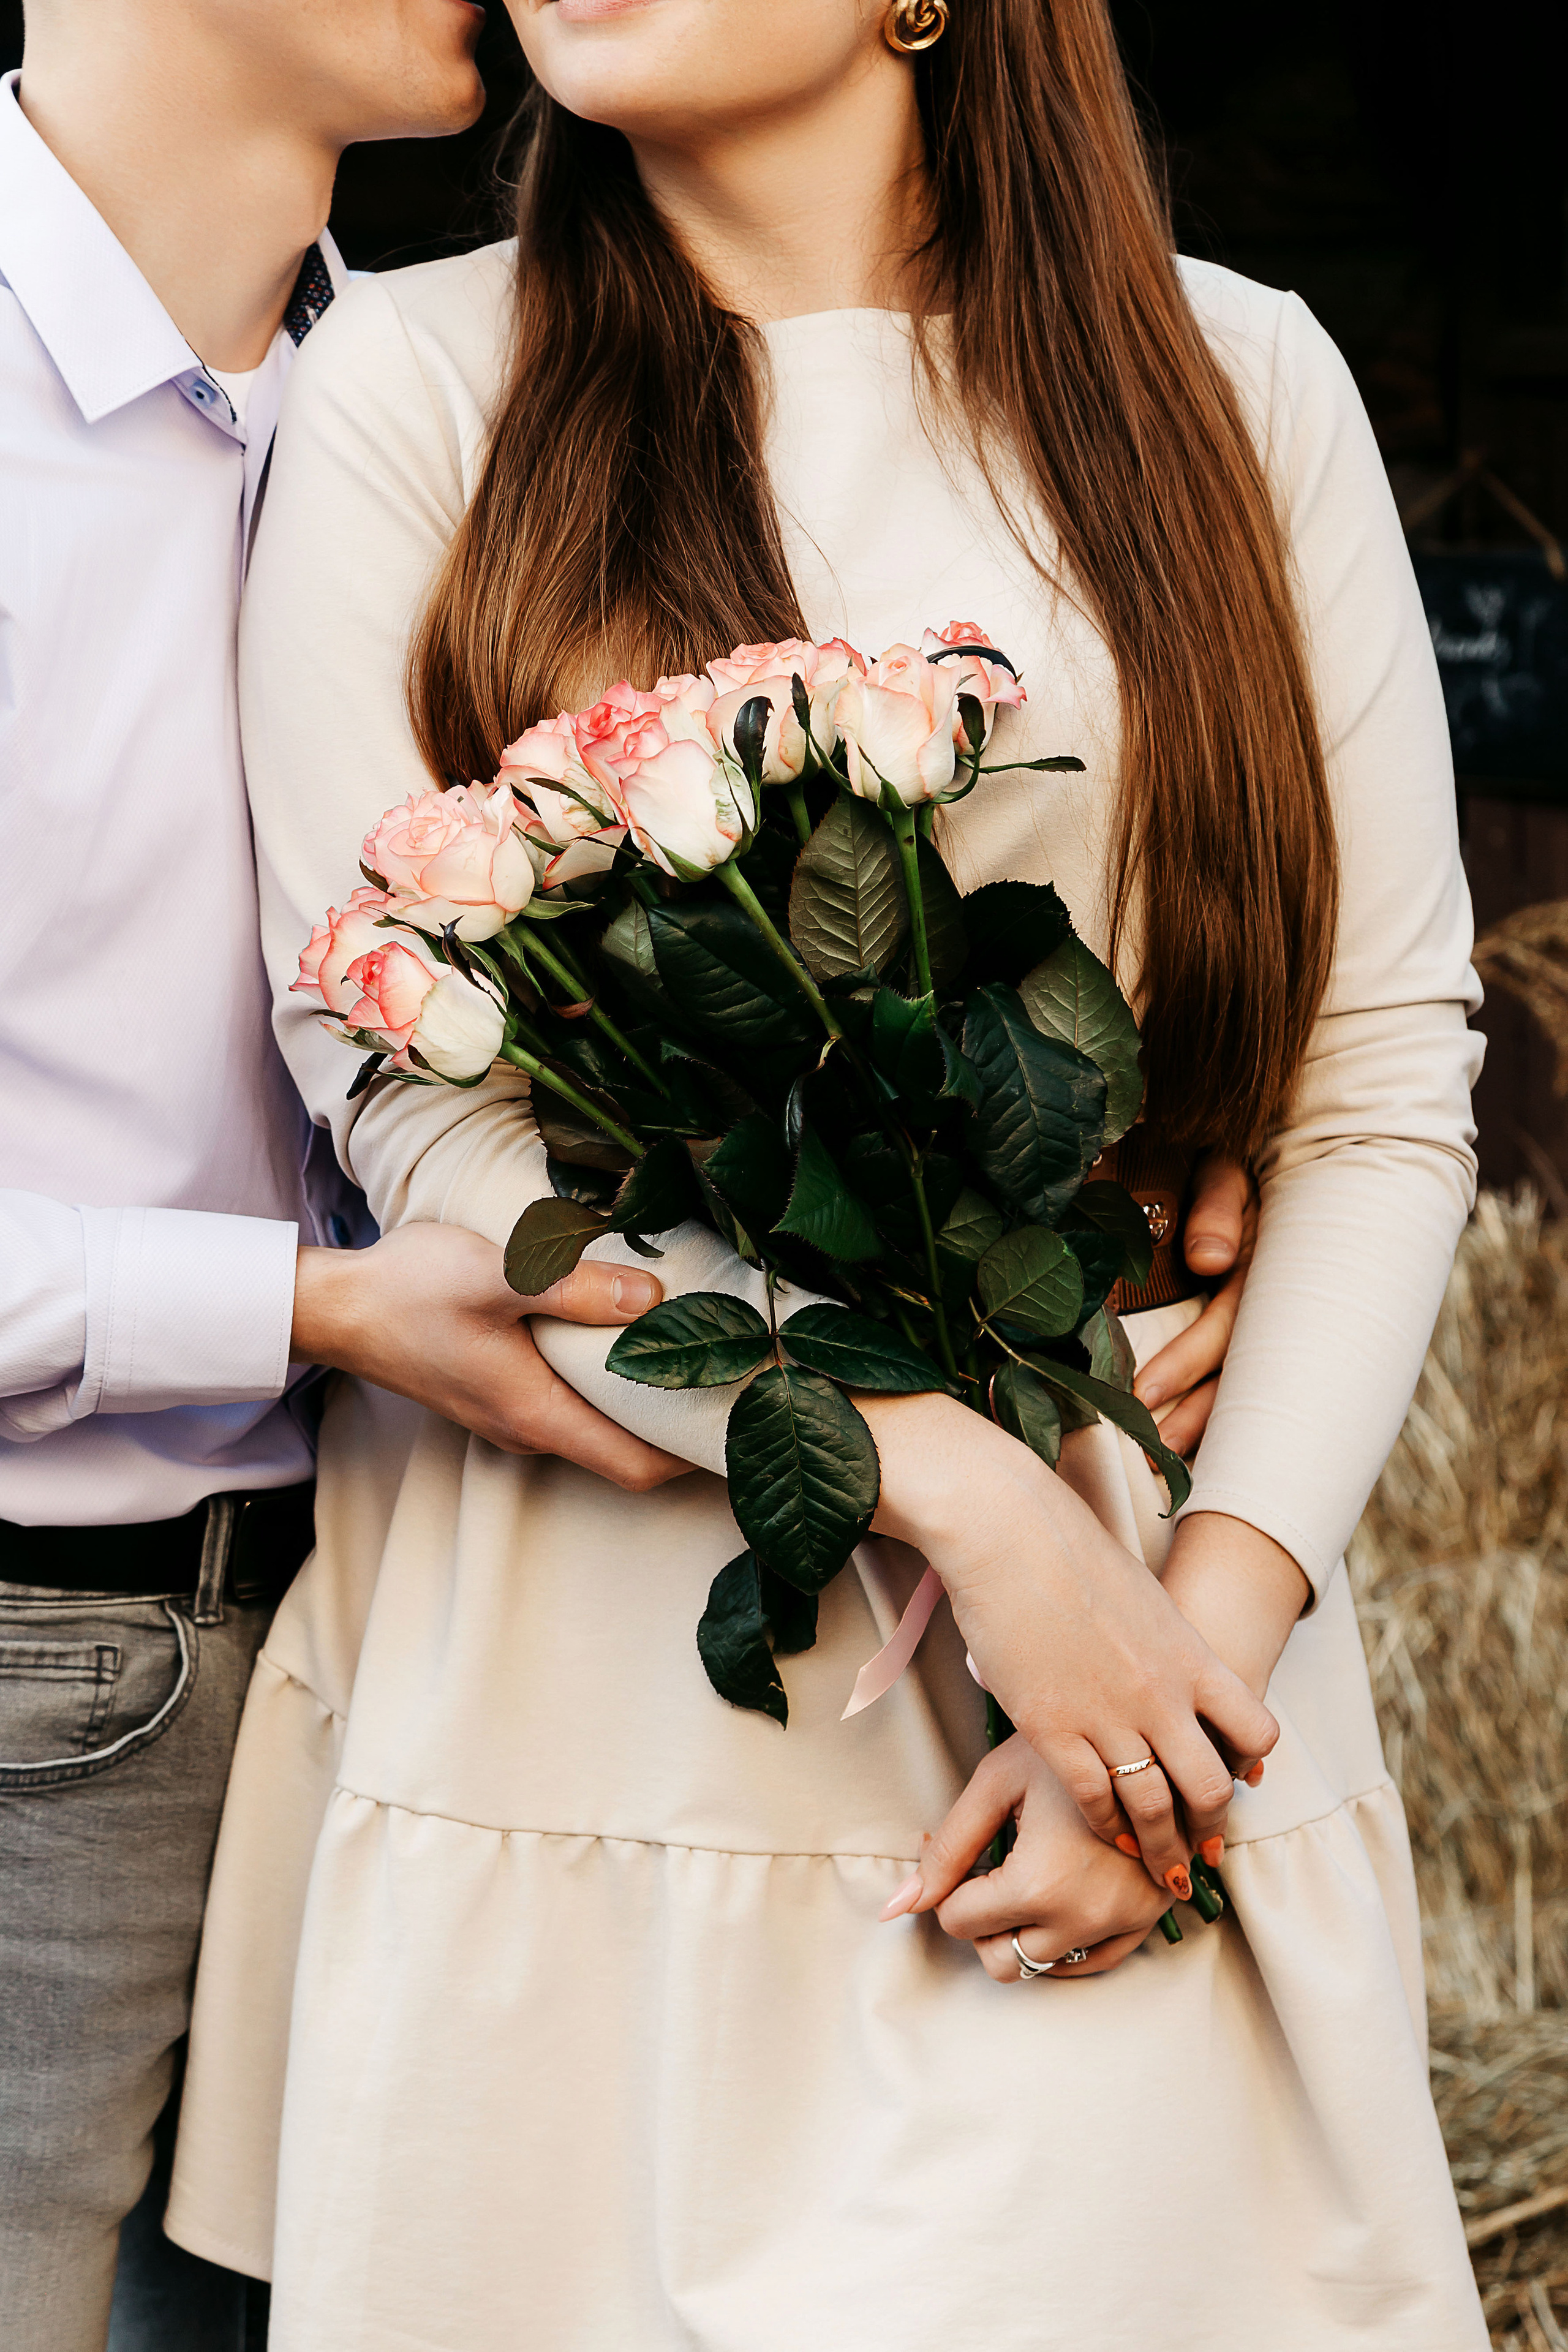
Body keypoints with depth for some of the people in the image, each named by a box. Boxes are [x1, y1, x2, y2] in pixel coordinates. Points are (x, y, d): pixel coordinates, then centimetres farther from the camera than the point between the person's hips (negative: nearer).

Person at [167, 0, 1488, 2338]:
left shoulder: (1239, 376, 6)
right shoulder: (417, 382, 2)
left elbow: (1386, 1076, 3)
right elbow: (407, 1086, -7)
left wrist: (1216, 1616, -10)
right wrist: (964, 1490, -15)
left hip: (1153, 1664, 1)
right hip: (585, 1701, 0)